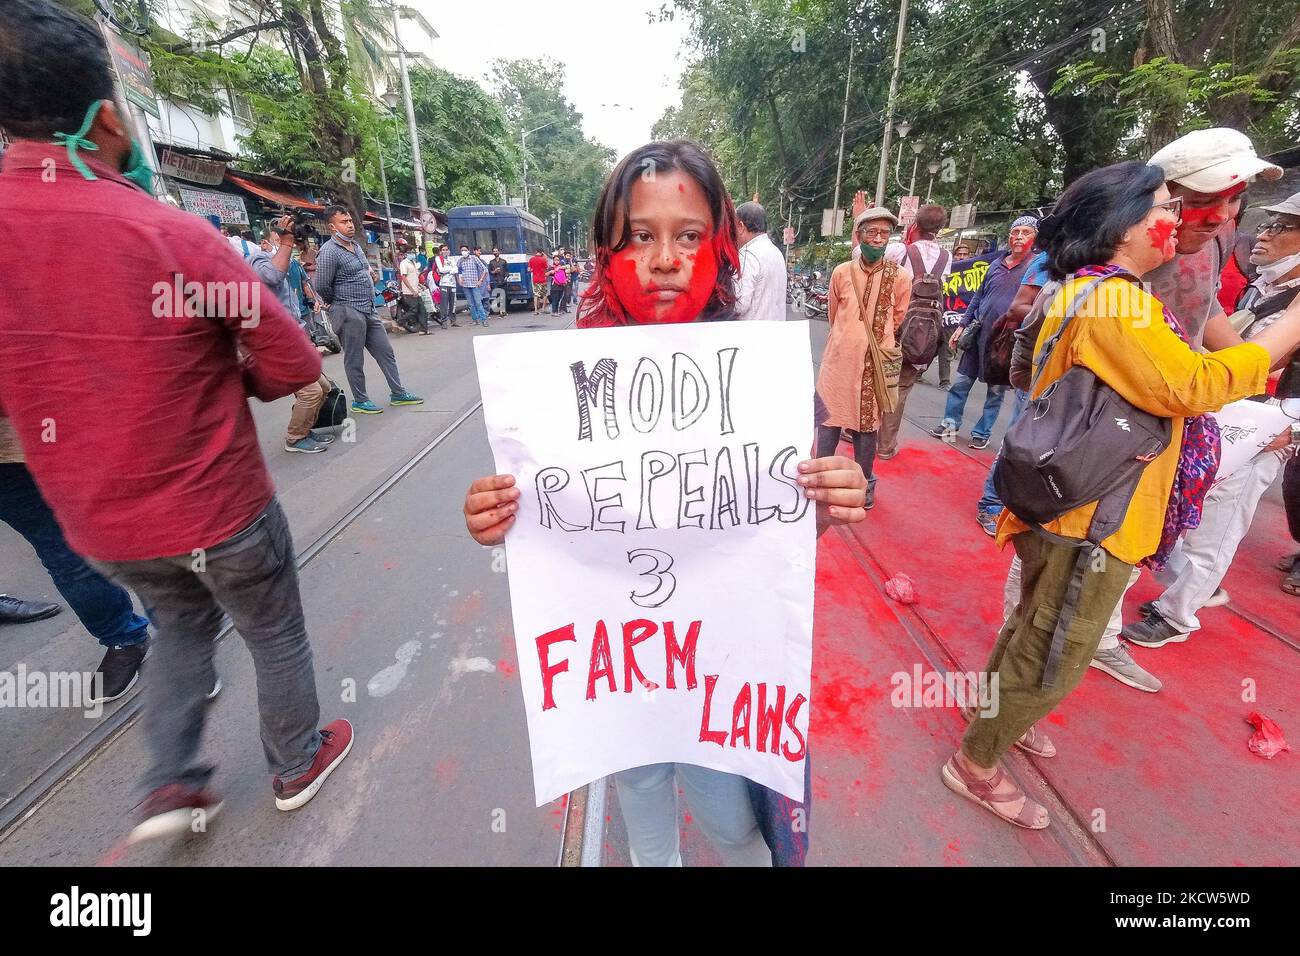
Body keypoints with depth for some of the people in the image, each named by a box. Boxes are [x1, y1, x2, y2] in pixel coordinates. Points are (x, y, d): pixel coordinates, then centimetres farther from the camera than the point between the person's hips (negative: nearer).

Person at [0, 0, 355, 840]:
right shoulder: (175, 235, -20)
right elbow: (296, 364, -15)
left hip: (97, 523, 5)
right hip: (218, 509, -4)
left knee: (183, 628, 31)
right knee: (278, 638, 19)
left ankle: (173, 784, 30)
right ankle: (299, 765, 39)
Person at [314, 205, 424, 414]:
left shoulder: (356, 245, 13)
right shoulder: (329, 252, -14)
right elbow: (322, 286, -15)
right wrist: (338, 304, 0)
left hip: (369, 310, 8)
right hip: (349, 313, -8)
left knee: (385, 352, 10)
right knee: (354, 360, 1)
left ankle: (398, 393, 18)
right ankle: (360, 401, 11)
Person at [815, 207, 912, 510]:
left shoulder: (900, 276, -3)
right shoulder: (841, 272, -1)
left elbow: (897, 318, 11)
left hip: (875, 362, 0)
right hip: (839, 358, 1)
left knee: (867, 424, 9)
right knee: (829, 420, 6)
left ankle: (864, 483, 24)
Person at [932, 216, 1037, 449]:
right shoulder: (996, 264, 10)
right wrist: (962, 325, 11)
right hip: (979, 333, 4)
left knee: (996, 390, 6)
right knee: (961, 382, 6)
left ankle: (982, 433, 18)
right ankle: (950, 424, 19)